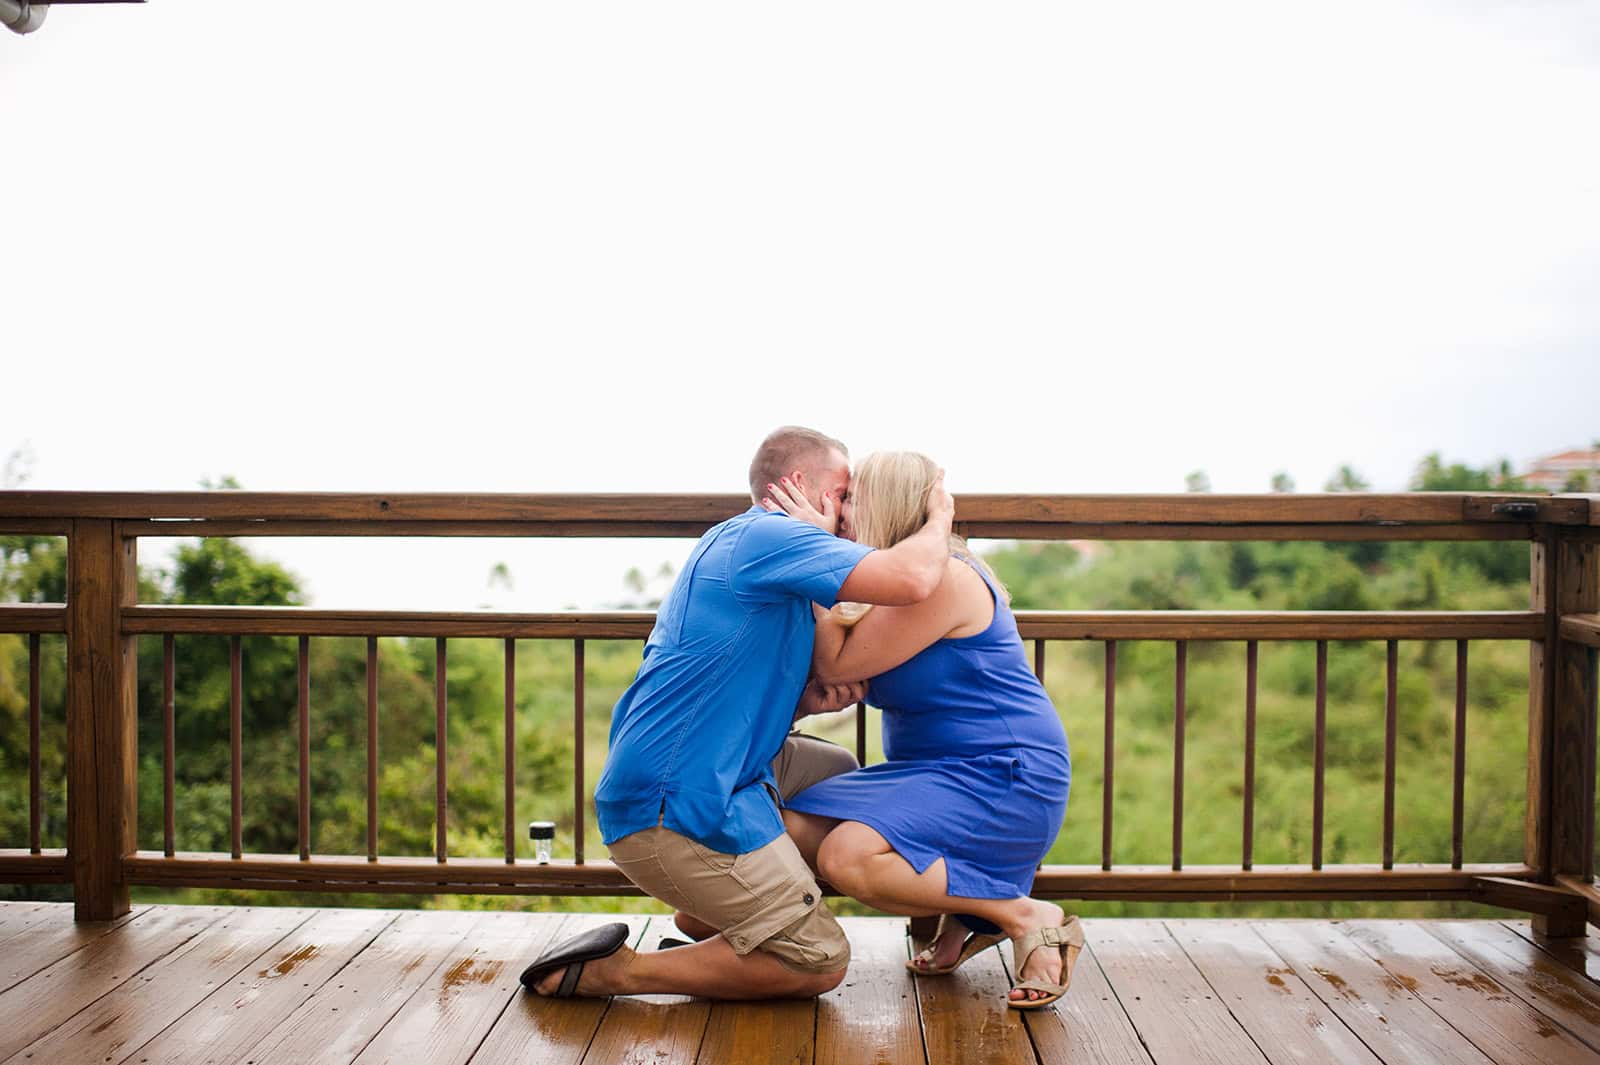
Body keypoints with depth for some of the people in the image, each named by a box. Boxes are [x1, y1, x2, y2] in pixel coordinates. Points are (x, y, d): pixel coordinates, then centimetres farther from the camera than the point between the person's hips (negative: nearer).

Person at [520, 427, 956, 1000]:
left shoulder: (734, 543, 20)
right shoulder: (767, 537, -13)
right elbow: (910, 580, -25)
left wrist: (811, 699, 2)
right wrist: (938, 518, -3)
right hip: (671, 809, -10)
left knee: (838, 773, 23)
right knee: (817, 962, -4)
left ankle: (706, 916, 18)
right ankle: (612, 971, -4)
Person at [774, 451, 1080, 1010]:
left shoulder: (943, 578, -19)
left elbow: (836, 666, -18)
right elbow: (839, 679, 12)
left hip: (1003, 777, -10)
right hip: (936, 771, 10)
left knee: (847, 856, -29)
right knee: (792, 828, -3)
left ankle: (1028, 917, -14)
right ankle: (961, 916, 4)